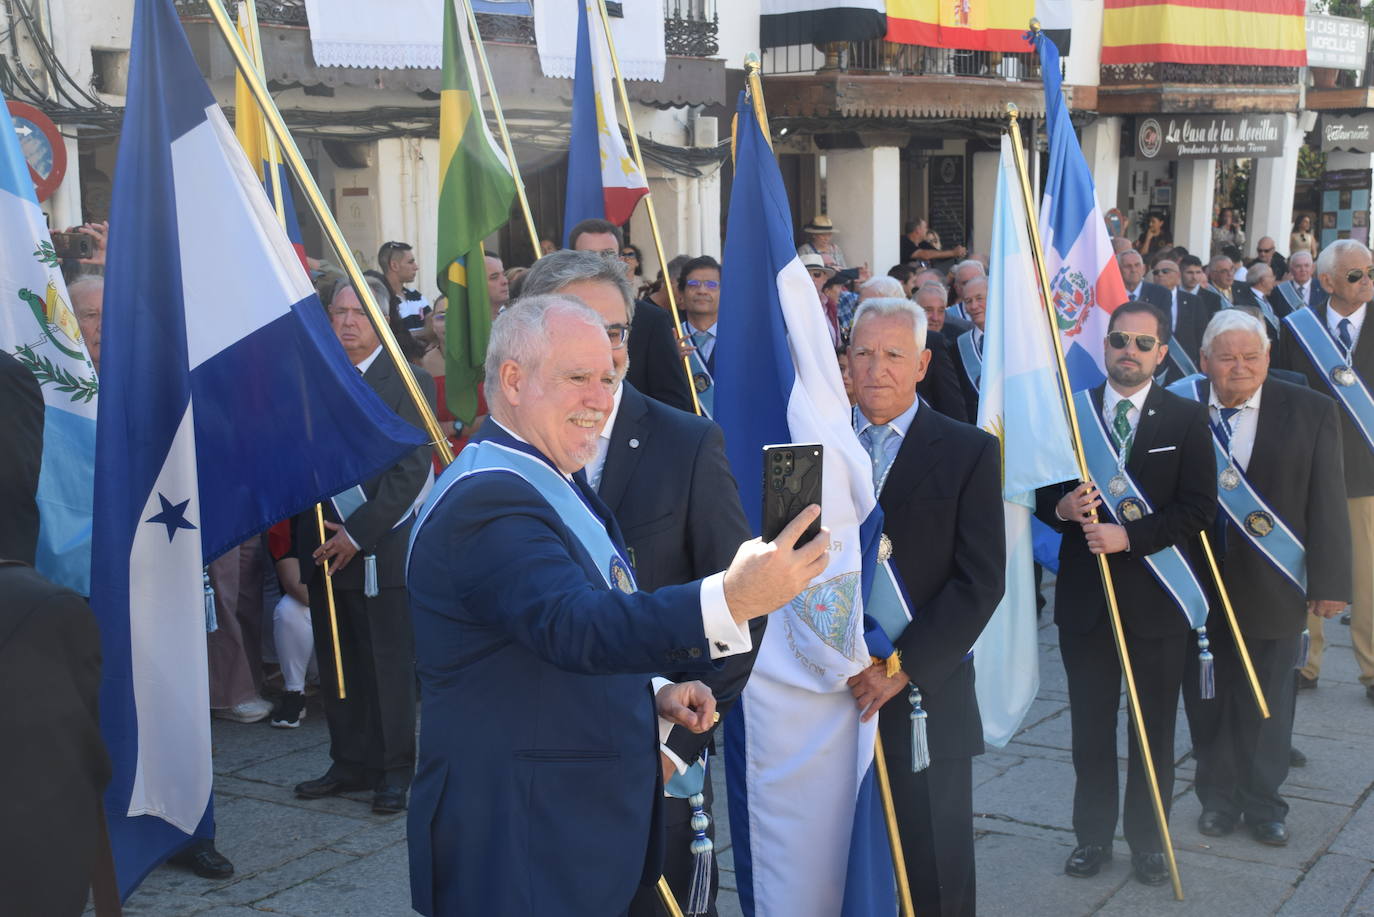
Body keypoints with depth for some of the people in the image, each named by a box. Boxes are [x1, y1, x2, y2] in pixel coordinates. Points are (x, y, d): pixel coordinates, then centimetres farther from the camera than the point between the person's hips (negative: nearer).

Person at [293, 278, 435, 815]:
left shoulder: (409, 383, -5)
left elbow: (410, 472, -11)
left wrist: (357, 534, -14)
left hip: (382, 545, -5)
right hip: (323, 545, 5)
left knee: (392, 662, 3)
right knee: (336, 663, 11)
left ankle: (395, 771, 14)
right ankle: (350, 763, 23)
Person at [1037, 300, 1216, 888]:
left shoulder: (1186, 419, -2)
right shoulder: (1070, 412, 3)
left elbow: (1199, 508, -9)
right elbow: (1043, 494, 6)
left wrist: (1129, 536, -19)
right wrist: (1061, 508, -17)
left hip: (1153, 595, -1)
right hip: (1084, 592, 1)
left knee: (1154, 728, 9)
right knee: (1091, 726, 11)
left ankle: (1148, 839, 24)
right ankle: (1093, 835, 25)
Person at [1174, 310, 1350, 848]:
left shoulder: (1310, 411, -4)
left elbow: (1327, 503, -3)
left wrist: (1329, 582, -5)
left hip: (1271, 588, 0)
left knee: (1268, 702, 12)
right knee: (1207, 702, 12)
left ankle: (1262, 802, 29)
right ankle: (1217, 798, 30)